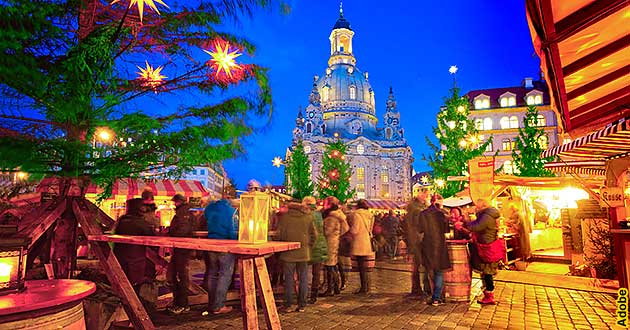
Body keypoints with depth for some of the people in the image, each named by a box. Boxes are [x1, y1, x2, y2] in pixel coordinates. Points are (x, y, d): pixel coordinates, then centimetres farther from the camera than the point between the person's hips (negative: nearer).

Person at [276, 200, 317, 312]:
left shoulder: (284, 216, -3)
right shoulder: (308, 217, 3)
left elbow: (279, 233, -3)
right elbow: (314, 235, 5)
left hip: (288, 253, -1)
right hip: (303, 253, 1)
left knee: (288, 278, 7)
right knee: (303, 279, 9)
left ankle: (288, 305, 11)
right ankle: (302, 305, 13)